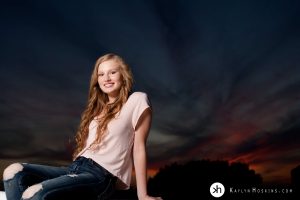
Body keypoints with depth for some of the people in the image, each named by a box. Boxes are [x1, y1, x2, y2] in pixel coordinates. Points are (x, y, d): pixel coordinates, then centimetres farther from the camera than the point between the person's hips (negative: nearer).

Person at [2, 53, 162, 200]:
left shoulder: (137, 100, 1)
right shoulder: (98, 107, 25)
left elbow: (139, 148, -2)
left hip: (102, 177, -8)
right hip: (75, 168, 8)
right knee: (14, 171, -14)